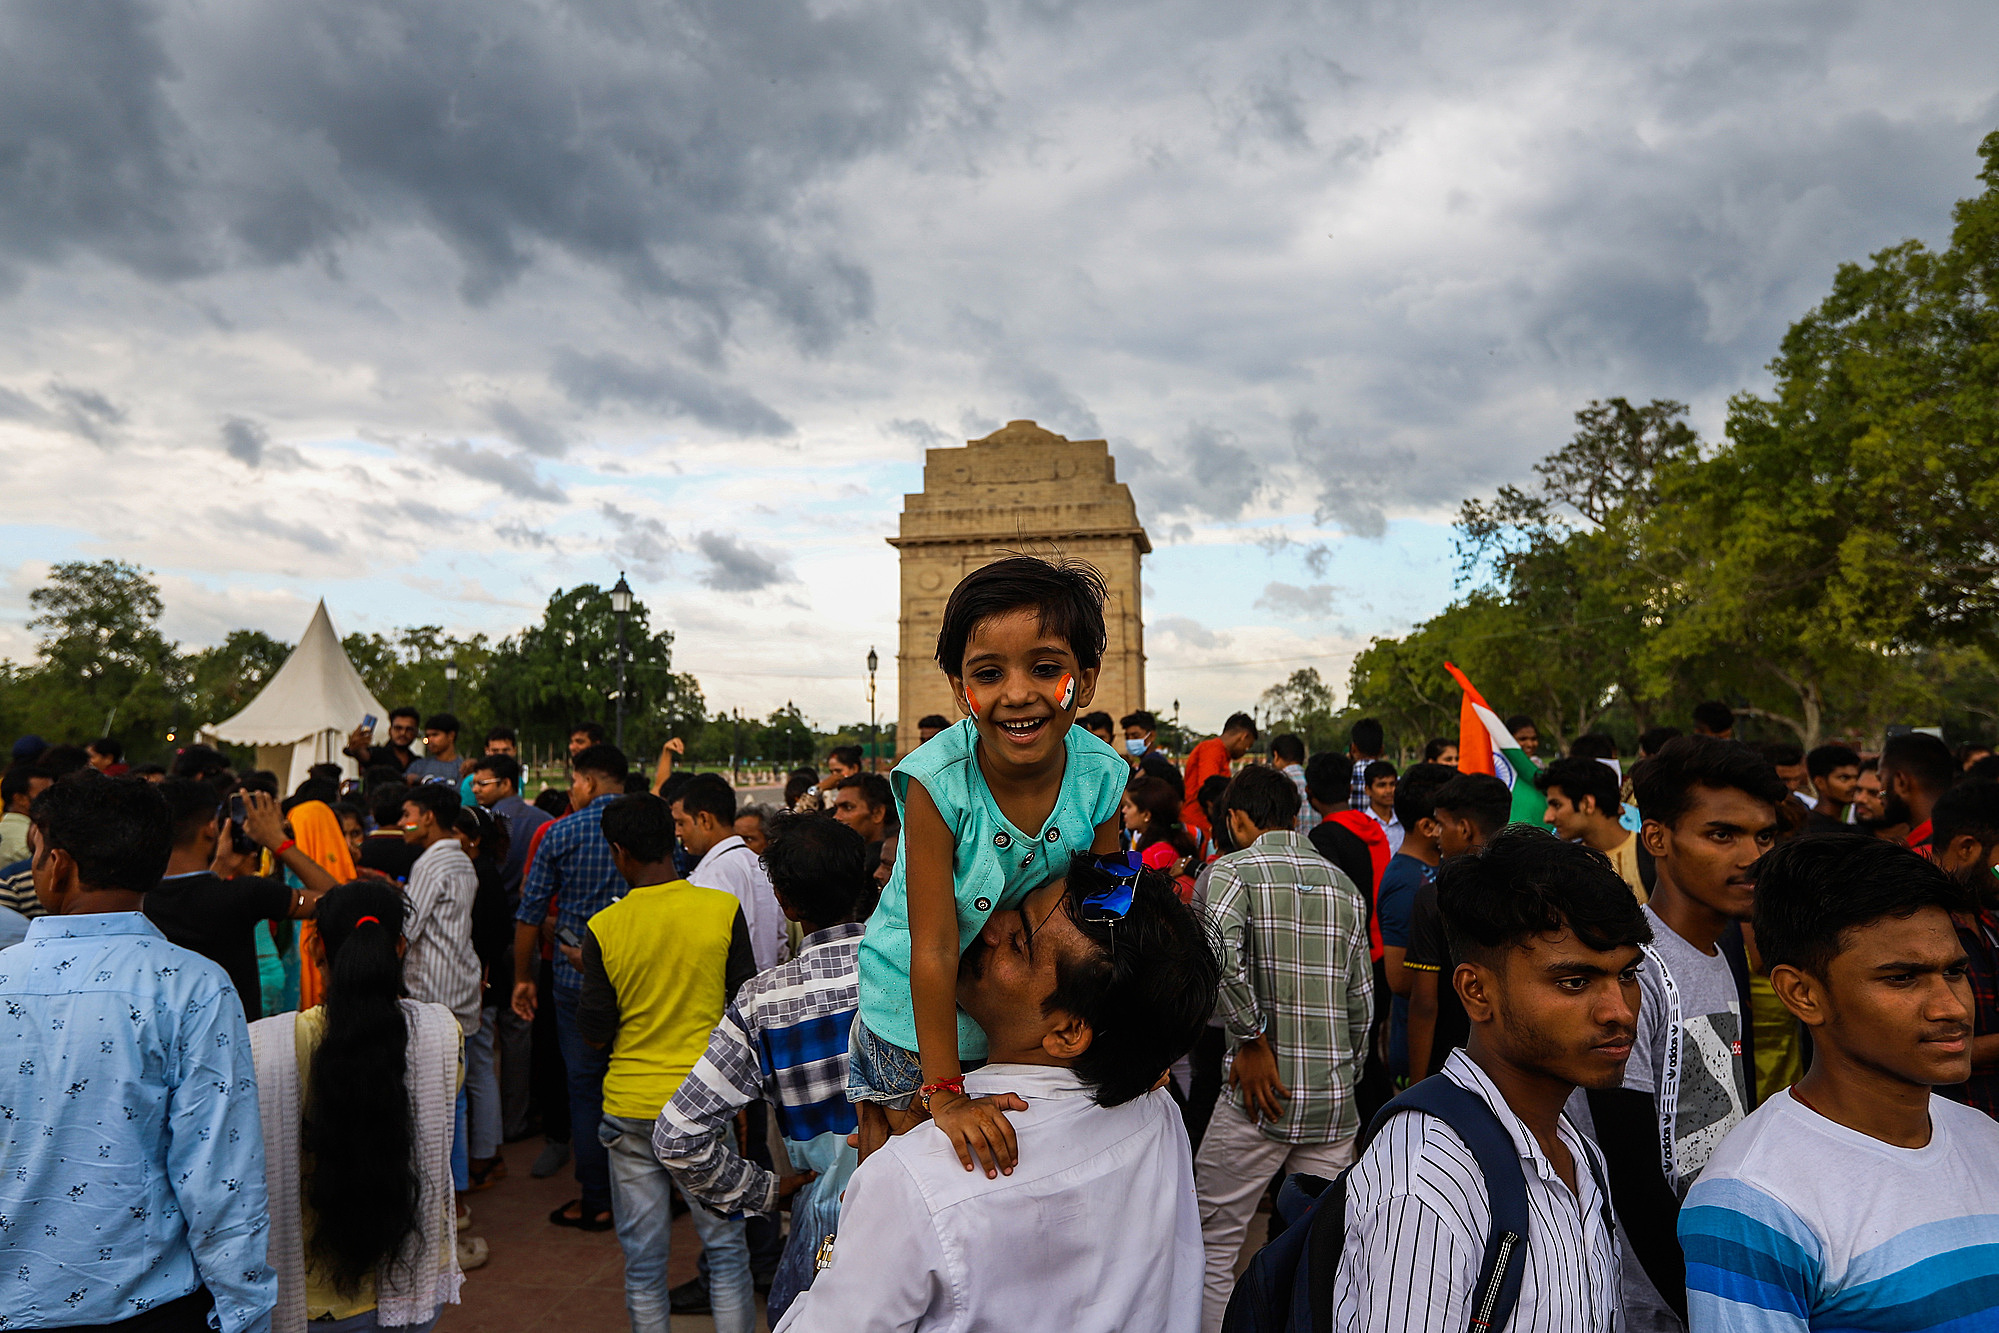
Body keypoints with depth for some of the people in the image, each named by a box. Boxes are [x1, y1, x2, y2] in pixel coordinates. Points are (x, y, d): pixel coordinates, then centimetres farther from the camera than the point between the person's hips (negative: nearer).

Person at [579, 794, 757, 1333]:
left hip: (630, 1108, 0)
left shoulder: (603, 927, -10)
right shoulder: (723, 909, -9)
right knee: (725, 1248, 14)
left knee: (643, 1262, 13)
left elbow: (595, 1031, -4)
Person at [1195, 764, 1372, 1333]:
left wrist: (1252, 1040, -17)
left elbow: (1219, 950, -28)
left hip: (1261, 1094, -5)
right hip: (1335, 1103, 5)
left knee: (1213, 1245, 9)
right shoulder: (1344, 884, 10)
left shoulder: (1234, 869, -6)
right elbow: (1362, 1000, 11)